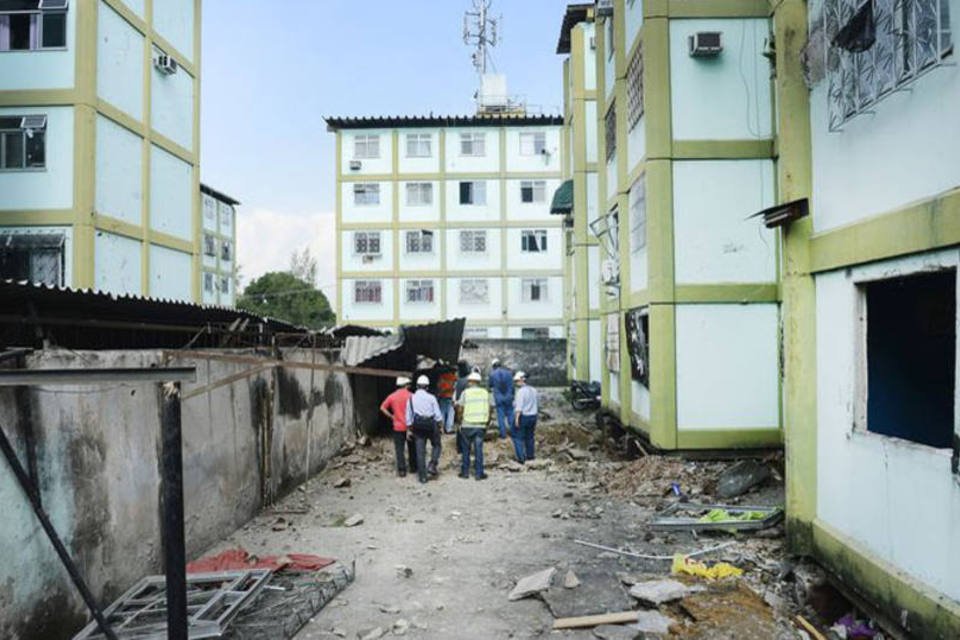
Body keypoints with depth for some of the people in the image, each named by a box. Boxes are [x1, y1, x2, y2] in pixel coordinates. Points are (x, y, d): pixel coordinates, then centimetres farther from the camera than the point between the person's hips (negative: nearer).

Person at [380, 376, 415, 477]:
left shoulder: (392, 396, -1)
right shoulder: (411, 396, -8)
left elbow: (382, 408, -1)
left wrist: (391, 416, 5)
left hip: (398, 427, 1)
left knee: (399, 449, 5)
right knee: (412, 448, 15)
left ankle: (402, 470, 3)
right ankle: (413, 466, 23)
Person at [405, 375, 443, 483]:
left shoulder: (411, 398, 3)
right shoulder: (431, 397, -5)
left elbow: (408, 416, 5)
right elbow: (438, 414, -5)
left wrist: (409, 430, 13)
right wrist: (440, 425, 8)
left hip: (417, 427, 2)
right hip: (431, 425, -2)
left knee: (420, 451, 6)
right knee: (436, 445, 19)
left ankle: (422, 476, 8)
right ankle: (432, 465, 0)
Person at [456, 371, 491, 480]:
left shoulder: (465, 392, -4)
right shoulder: (485, 392, 3)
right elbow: (488, 409, 4)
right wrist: (487, 422, 12)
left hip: (467, 425, -1)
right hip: (480, 426, 1)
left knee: (466, 450, 11)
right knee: (478, 450, 5)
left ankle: (465, 472, 17)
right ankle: (479, 473, 5)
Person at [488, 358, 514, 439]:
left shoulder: (492, 374, -4)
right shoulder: (507, 372, -2)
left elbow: (490, 385, 8)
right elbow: (512, 385, -1)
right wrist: (512, 395, 8)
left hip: (498, 398, -1)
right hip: (508, 397, 1)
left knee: (501, 416, 5)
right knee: (510, 414, 8)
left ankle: (503, 434, 5)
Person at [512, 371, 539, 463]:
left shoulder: (521, 391, -16)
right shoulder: (533, 390, 7)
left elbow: (519, 406, -22)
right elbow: (537, 404, 15)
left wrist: (517, 418, -23)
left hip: (523, 416, -7)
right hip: (533, 416, 7)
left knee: (518, 437, 4)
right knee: (529, 436, 21)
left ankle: (521, 458, 0)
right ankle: (530, 455, 30)